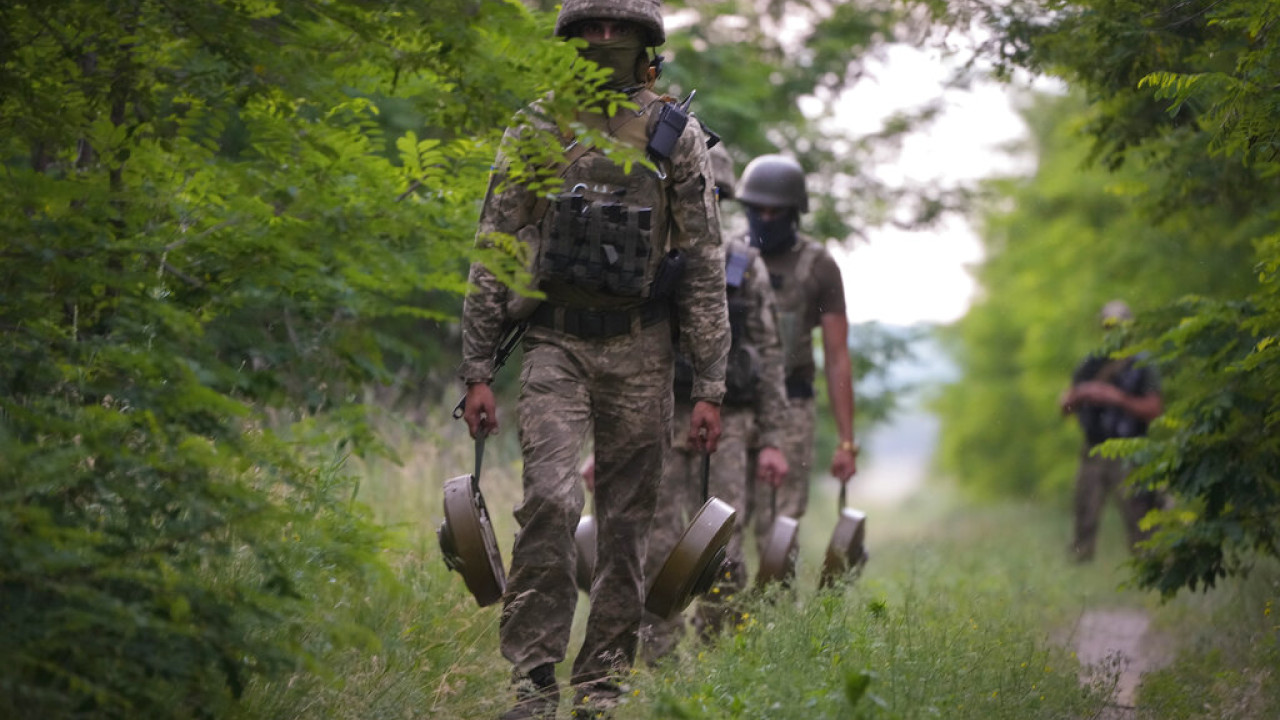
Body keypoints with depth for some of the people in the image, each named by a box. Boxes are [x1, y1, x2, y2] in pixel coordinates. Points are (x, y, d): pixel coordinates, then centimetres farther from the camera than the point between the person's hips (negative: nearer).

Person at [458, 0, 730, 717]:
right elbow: (491, 256, 5)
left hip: (640, 352, 1)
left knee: (628, 522, 4)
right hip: (556, 343, -1)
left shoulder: (677, 137, 3)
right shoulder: (534, 131, 4)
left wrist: (711, 388, -1)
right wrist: (477, 372, 0)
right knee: (550, 501, -18)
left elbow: (706, 269, 4)